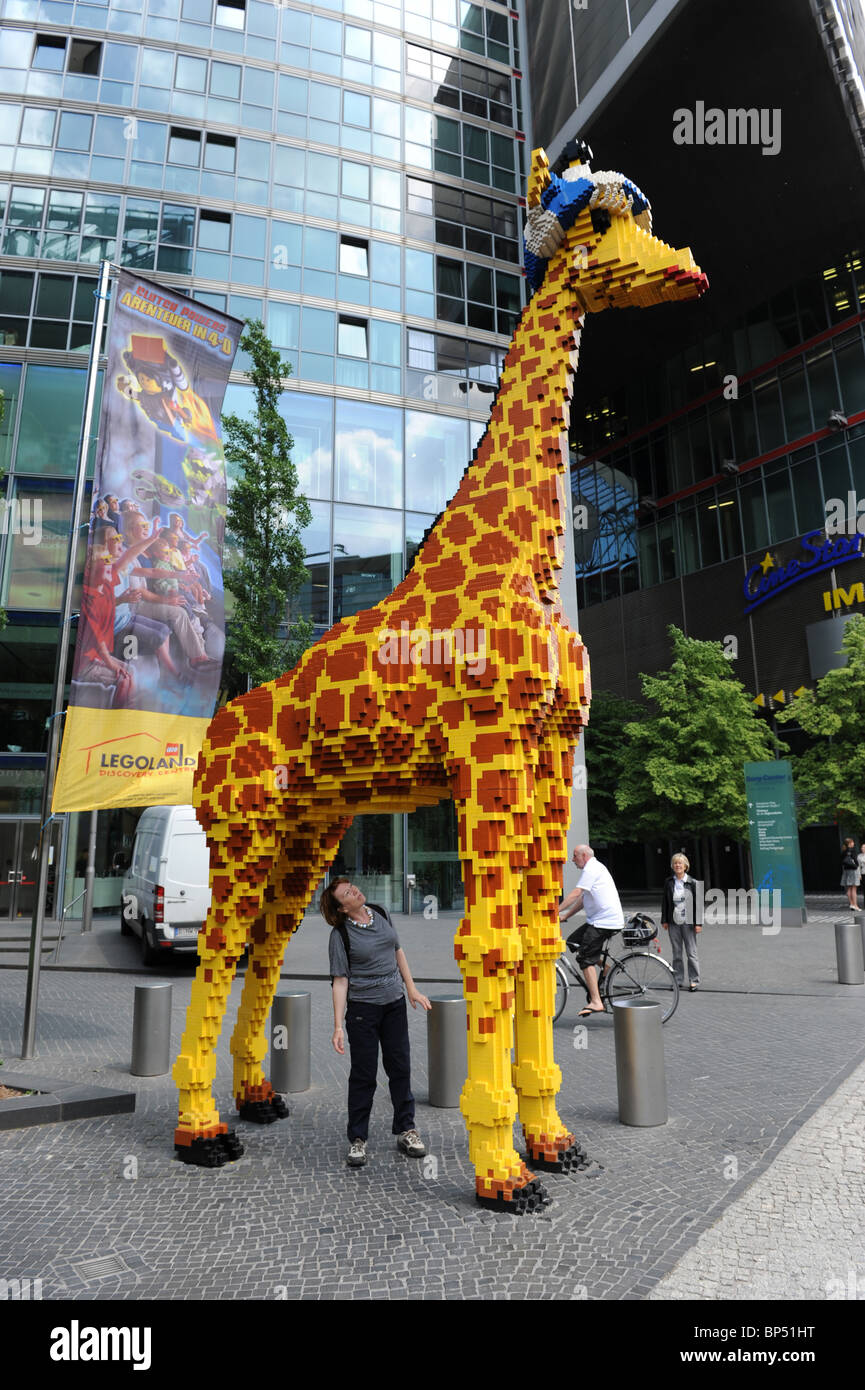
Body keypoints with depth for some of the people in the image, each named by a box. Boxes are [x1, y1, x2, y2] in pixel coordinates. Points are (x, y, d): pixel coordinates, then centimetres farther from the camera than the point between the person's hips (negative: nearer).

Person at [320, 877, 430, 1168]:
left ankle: (406, 1130, 27)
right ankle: (358, 1140, 19)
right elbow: (340, 980, -14)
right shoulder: (340, 934, -13)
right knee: (363, 1074, 3)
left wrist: (412, 989, 10)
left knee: (400, 1067, 12)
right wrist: (338, 1026, -17)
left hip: (395, 1003, 5)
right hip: (363, 1008, -5)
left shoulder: (380, 914, 2)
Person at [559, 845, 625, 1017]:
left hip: (605, 922, -10)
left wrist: (555, 911, -19)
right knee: (573, 941, 12)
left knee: (586, 958, -11)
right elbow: (582, 899, 22)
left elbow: (576, 894, -20)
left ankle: (596, 1002, -13)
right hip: (599, 920, 10)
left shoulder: (591, 869, -11)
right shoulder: (595, 868, 21)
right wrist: (565, 916, 17)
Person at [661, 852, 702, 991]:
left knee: (691, 952, 0)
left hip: (688, 922, -3)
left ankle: (694, 981, 8)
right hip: (673, 922, 3)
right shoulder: (669, 883, 5)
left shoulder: (693, 883, -2)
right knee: (676, 952, 9)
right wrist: (664, 920, 6)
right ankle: (678, 980, 17)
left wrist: (699, 923, -6)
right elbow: (664, 902, 9)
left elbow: (698, 903, -2)